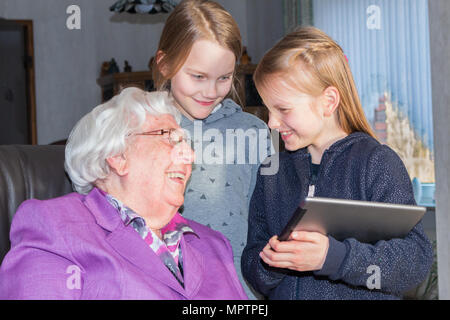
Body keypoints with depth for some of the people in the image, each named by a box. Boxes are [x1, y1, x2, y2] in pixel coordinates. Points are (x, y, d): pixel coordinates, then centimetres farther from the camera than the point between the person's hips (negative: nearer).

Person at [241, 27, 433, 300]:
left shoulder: (377, 161, -3)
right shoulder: (272, 173, 10)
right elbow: (251, 266, 10)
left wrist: (333, 257, -22)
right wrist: (268, 264, -11)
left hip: (363, 295, -3)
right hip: (284, 293, 4)